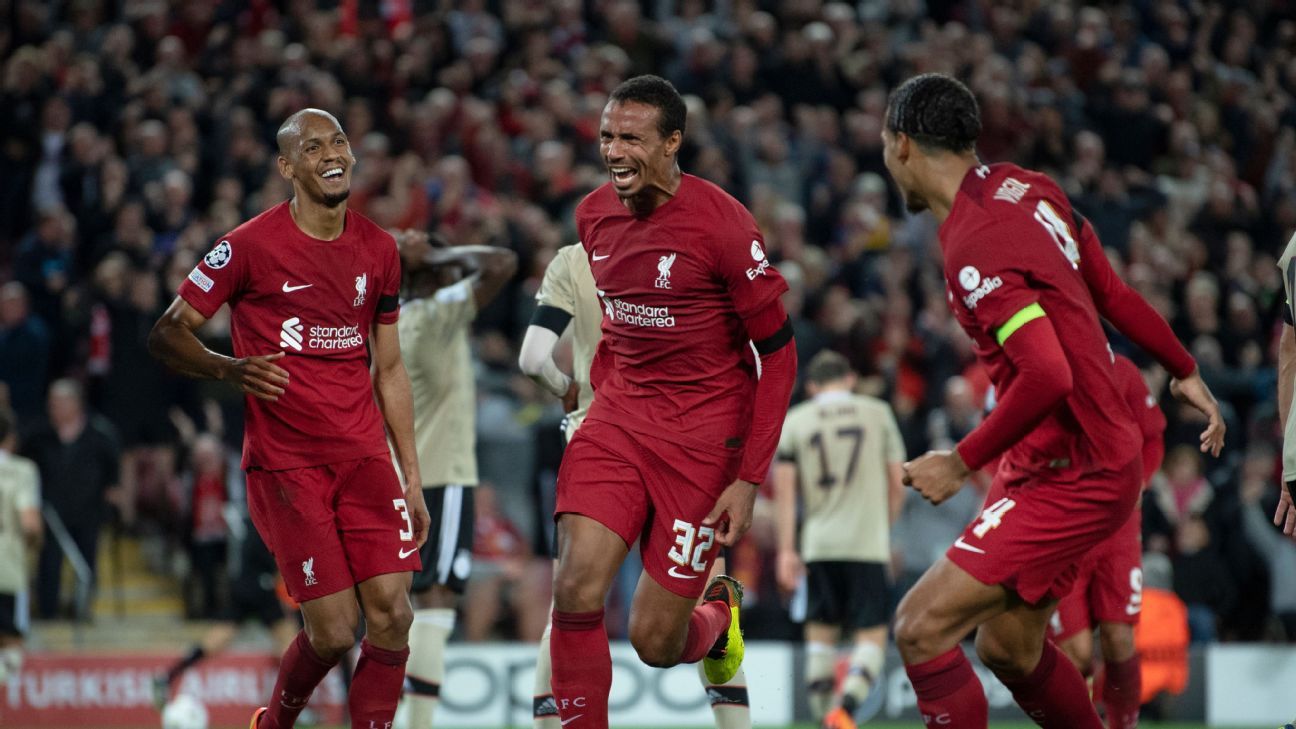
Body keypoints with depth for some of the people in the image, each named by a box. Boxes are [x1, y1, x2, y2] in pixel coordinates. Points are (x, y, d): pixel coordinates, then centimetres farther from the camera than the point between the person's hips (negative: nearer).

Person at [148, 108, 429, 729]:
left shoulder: (377, 248, 10)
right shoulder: (251, 245, -6)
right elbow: (166, 335, -2)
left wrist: (412, 478, 14)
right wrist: (230, 369, -23)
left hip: (363, 455, 4)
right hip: (284, 461, -4)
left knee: (391, 612, -10)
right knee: (334, 630, -9)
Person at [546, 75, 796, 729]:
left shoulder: (722, 222, -14)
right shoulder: (594, 215, 4)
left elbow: (777, 354, -9)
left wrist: (749, 478, -12)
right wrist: (603, 391, 10)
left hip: (703, 430, -4)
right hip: (619, 416, 4)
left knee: (654, 641, -2)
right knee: (575, 589, -18)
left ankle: (717, 616, 34)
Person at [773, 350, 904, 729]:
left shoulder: (794, 421, 9)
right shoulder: (878, 413, 8)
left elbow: (784, 489, 2)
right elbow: (897, 484, 8)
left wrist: (786, 551, 2)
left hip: (818, 544, 2)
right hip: (868, 542, -1)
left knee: (821, 632, 11)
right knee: (872, 635, -1)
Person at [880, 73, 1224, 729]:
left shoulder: (975, 245, -23)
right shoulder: (1024, 189, 3)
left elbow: (1047, 376, -30)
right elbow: (1111, 292, 14)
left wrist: (961, 463, -19)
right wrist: (1185, 371, 28)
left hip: (1072, 475, -9)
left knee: (921, 627, -14)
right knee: (1007, 647, 18)